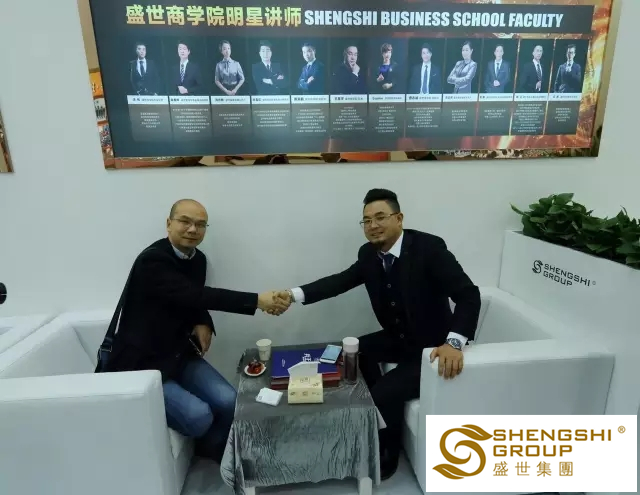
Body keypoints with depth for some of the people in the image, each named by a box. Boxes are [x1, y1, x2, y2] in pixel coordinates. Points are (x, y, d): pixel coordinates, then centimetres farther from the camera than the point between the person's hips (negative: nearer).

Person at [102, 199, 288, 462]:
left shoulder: (198, 259, 1)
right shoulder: (152, 260, -23)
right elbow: (194, 295, -34)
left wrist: (203, 324, -7)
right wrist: (257, 301, -38)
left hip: (180, 354, 7)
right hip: (142, 363, -6)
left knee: (228, 402, -9)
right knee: (199, 416, -22)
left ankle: (214, 449, 23)